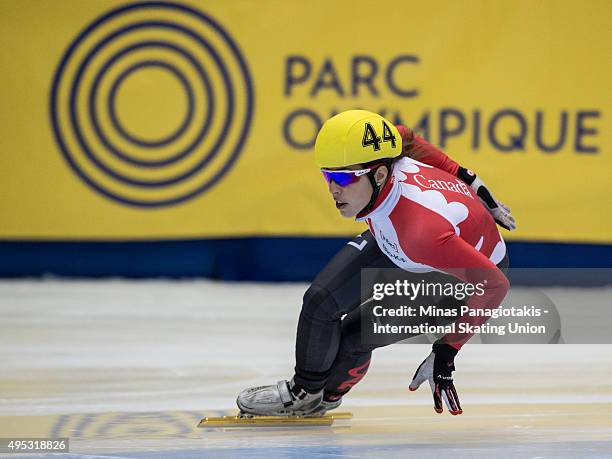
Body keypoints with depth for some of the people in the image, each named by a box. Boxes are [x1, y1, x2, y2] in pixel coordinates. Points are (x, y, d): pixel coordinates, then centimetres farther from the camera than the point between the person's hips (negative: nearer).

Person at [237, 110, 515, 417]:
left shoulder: (422, 230, -46)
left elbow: (493, 285, -39)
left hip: (463, 271, -6)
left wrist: (448, 350, -31)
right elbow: (404, 137, -4)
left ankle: (326, 396, 19)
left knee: (354, 336, -13)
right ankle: (304, 388, 23)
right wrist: (464, 179, 4)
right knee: (321, 299, -3)